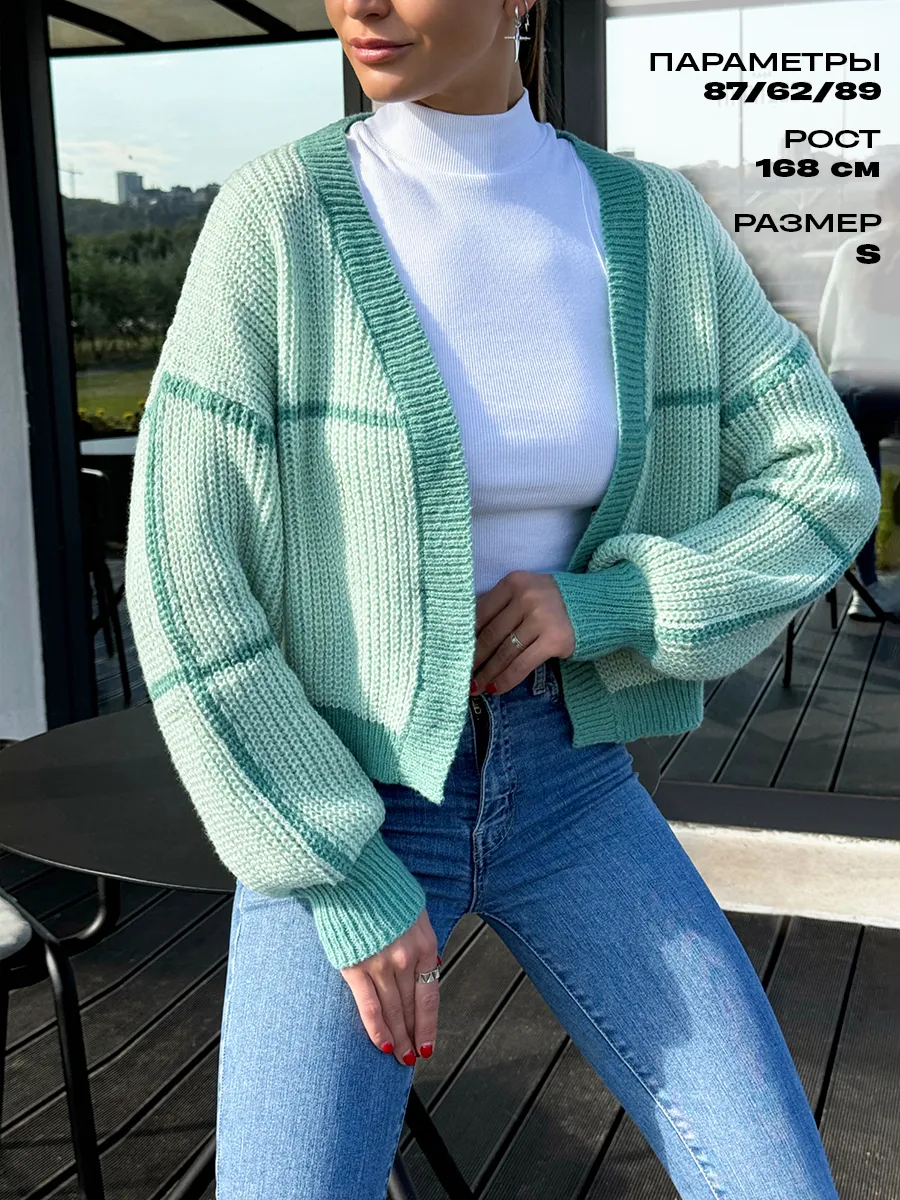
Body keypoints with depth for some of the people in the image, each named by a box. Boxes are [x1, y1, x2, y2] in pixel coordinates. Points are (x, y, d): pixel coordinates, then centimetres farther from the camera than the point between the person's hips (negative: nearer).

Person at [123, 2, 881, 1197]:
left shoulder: (652, 218, -4)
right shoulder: (274, 217, -14)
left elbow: (823, 493, 0)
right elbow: (185, 583, -16)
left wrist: (598, 604, -17)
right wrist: (349, 890, -16)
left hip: (560, 782, 3)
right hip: (338, 802, -2)